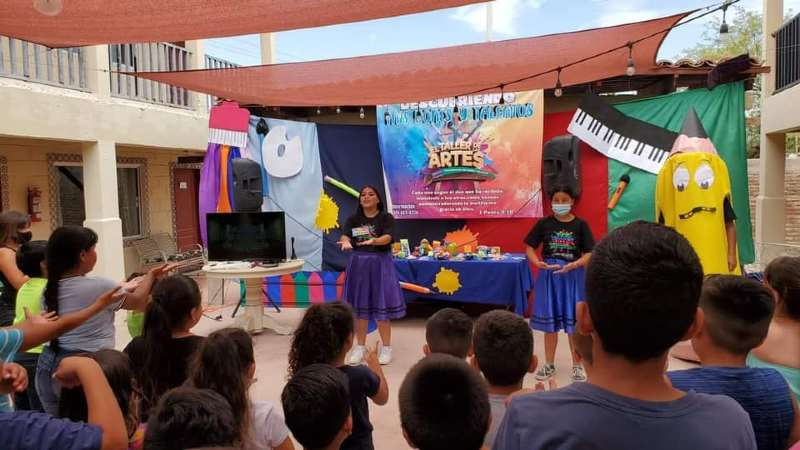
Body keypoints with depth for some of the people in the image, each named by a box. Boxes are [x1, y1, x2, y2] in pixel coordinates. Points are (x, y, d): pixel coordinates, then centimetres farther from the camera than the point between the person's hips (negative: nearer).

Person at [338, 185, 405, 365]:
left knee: (381, 305, -2)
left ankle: (386, 348, 12)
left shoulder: (386, 217, -2)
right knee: (359, 305, 7)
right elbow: (344, 235, -10)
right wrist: (346, 242, -33)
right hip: (358, 264, 3)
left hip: (380, 264, -3)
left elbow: (387, 238, -18)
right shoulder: (353, 219, 6)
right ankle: (360, 347, 20)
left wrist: (373, 241, -38)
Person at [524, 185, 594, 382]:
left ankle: (577, 365, 21)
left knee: (574, 322, 4)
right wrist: (537, 262, -15)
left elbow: (589, 253, -5)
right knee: (549, 322, 10)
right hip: (549, 275, 1)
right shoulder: (544, 223, 0)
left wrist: (573, 265, -22)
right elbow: (530, 247, 3)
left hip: (573, 276, -1)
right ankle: (549, 364, 25)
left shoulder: (580, 224, -3)